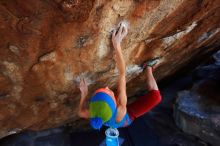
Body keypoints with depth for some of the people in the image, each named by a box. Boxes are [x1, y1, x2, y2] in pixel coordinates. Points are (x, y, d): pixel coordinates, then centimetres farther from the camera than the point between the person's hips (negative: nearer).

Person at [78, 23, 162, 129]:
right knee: (156, 96, -18)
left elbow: (80, 112, -14)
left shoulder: (93, 114, -42)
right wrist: (117, 44, -52)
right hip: (128, 118, -3)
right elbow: (122, 73, -50)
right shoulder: (120, 110, -50)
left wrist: (84, 93, -22)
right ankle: (148, 68, 6)